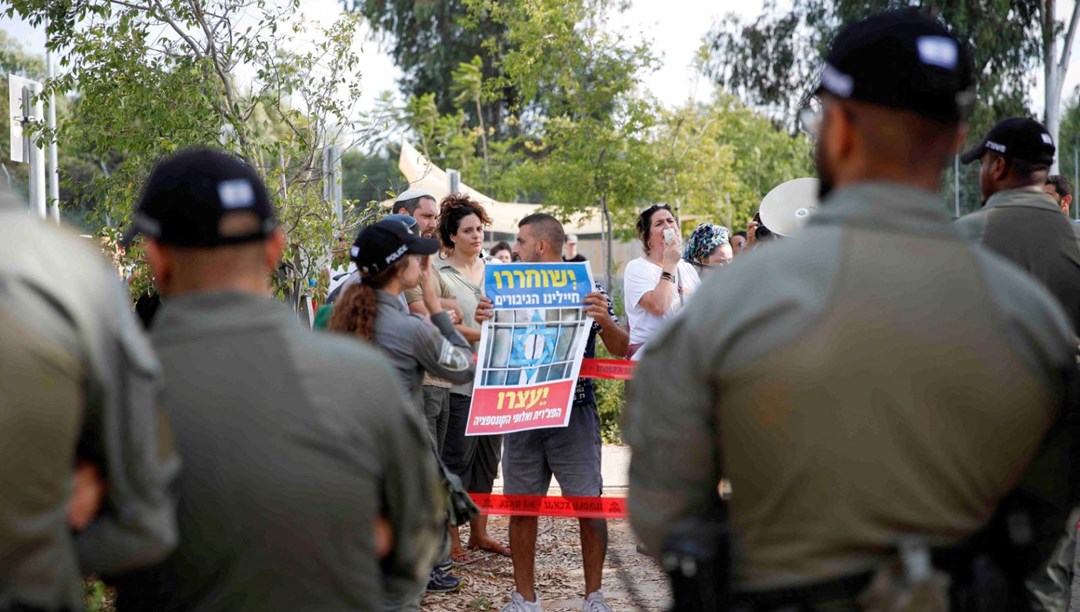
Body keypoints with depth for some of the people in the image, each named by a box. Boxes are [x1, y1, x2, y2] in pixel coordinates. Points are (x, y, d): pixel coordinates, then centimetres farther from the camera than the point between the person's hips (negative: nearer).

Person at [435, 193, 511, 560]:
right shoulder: (440, 275, -6)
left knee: (488, 455, 10)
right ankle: (450, 536, 9)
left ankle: (479, 532, 20)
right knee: (457, 458, -1)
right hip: (459, 380, -6)